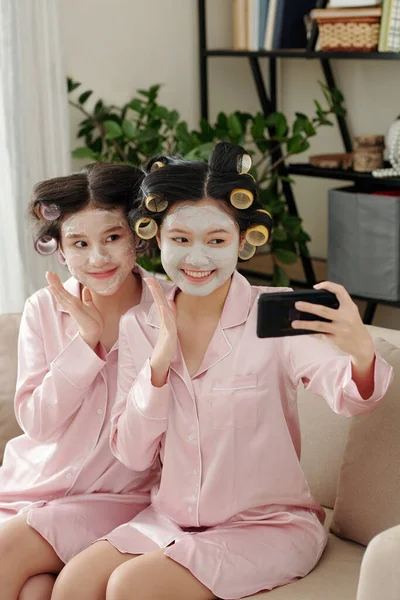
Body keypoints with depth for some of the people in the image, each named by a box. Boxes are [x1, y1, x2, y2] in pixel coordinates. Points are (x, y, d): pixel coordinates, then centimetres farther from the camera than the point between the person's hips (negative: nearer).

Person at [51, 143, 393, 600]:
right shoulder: (139, 326, 0)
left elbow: (348, 397, -30)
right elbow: (132, 454, -3)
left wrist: (361, 353, -55)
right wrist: (161, 357, -18)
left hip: (268, 526, -4)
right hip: (170, 521, 4)